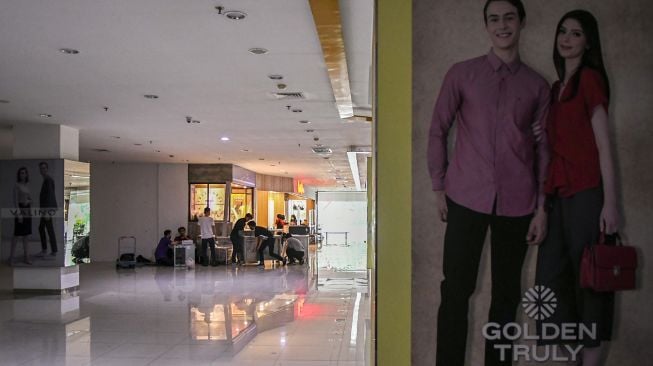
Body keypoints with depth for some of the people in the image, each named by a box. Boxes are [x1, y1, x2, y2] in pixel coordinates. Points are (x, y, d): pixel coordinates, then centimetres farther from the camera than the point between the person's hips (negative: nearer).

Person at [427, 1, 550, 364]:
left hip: (517, 203, 2)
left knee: (507, 292, 9)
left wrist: (542, 207, 5)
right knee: (456, 289, -2)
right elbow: (438, 130, 6)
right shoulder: (462, 74, 5)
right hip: (466, 197, -1)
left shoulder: (537, 85, 9)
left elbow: (542, 147, 9)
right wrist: (439, 188, 3)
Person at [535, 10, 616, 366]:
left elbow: (604, 144, -10)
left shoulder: (590, 77, -4)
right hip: (559, 193, 8)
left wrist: (609, 202, -14)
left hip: (586, 192, -8)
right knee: (553, 278, 8)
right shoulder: (557, 86, 19)